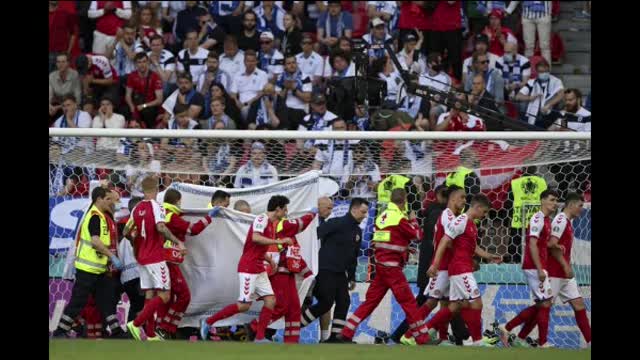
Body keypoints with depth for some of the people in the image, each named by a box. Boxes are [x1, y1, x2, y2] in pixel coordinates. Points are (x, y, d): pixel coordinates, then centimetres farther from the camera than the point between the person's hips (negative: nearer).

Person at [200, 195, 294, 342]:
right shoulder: (262, 219, -12)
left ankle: (260, 338, 0)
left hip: (259, 270, 10)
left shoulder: (271, 224, 16)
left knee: (270, 300, 0)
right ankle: (208, 322, 2)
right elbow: (255, 238, -30)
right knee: (244, 305, -8)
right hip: (248, 268, -10)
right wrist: (279, 241, -28)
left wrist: (269, 259, 10)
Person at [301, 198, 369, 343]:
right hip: (325, 270, -9)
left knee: (344, 302, 2)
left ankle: (335, 336, 7)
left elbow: (353, 256, 22)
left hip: (340, 273, 9)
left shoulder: (357, 231, 14)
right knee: (326, 303, -10)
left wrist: (352, 277, 22)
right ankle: (296, 324, 3)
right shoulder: (337, 223, -13)